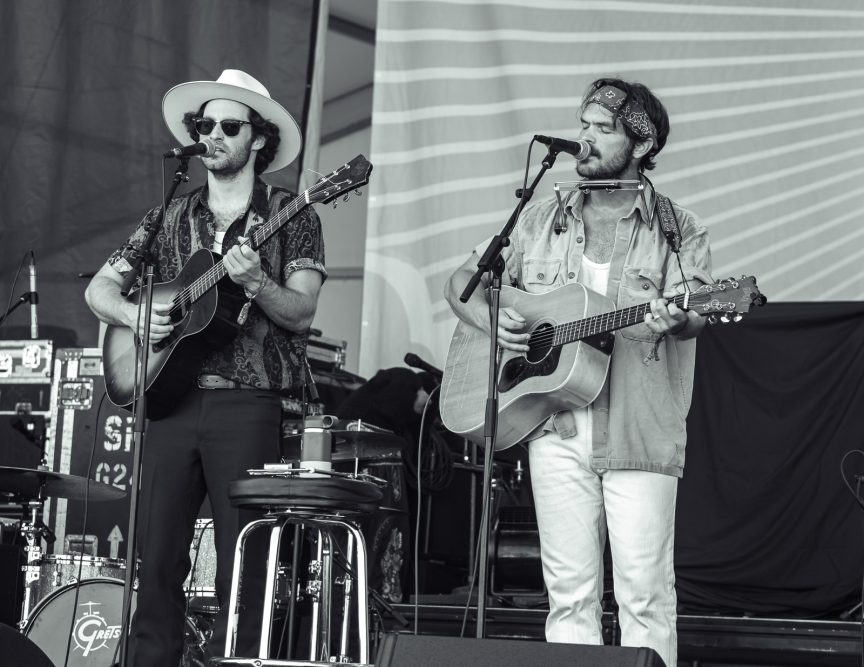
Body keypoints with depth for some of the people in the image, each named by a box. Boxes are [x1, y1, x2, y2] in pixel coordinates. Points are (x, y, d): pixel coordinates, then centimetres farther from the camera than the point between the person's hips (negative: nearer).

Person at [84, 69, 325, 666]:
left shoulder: (289, 215, 5)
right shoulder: (171, 218, 16)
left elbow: (301, 315, -4)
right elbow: (99, 288, 17)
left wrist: (254, 284, -23)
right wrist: (135, 314, -3)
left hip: (247, 406, -3)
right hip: (171, 399, 4)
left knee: (242, 565, -4)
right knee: (157, 556, 1)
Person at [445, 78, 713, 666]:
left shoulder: (677, 231, 5)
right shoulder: (543, 221, 14)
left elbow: (694, 314, -9)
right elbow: (462, 281, 18)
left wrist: (675, 320, -32)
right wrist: (492, 320, -2)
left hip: (639, 433, -2)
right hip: (555, 426, 3)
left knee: (644, 593, -4)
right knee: (569, 590, 4)